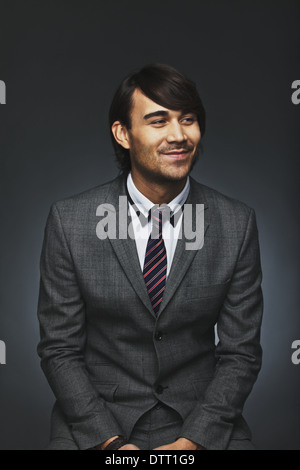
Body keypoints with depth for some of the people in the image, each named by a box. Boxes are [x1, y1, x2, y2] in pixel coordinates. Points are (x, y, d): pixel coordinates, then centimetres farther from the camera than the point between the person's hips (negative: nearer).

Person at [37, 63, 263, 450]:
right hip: (96, 420, 0)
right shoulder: (69, 221, -7)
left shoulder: (237, 223, -5)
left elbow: (240, 353, 0)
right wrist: (110, 441, -11)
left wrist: (192, 440, -10)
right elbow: (59, 349, -2)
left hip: (201, 422, 1)